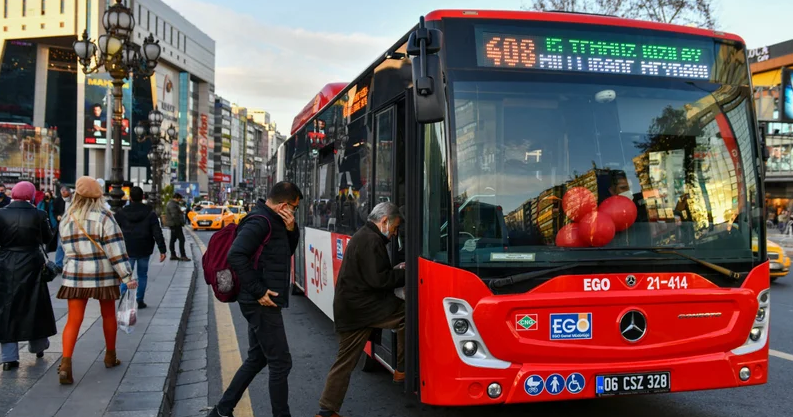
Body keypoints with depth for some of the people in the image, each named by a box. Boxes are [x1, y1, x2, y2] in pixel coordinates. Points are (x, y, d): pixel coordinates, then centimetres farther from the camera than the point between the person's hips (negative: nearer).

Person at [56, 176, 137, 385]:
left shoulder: (67, 220, 4)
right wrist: (127, 276, -12)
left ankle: (65, 364, -12)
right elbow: (116, 250, -14)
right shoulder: (104, 217, -10)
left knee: (74, 319, 2)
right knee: (108, 315, 16)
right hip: (103, 274, -2)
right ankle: (110, 357, 29)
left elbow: (67, 248, 12)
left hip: (75, 275, 2)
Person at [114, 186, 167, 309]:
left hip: (127, 250, 0)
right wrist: (162, 250, -5)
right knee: (142, 275, 12)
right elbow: (157, 233, -7)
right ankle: (139, 301, 15)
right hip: (144, 250, 0)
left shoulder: (122, 213, -1)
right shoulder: (150, 213, -4)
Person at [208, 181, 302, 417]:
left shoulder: (274, 221, 13)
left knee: (257, 359, 19)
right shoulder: (260, 221, -17)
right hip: (262, 303, -11)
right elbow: (236, 256, -27)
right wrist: (258, 291, -23)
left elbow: (288, 251, 20)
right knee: (280, 362, -2)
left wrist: (291, 230, 1)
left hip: (261, 303, 11)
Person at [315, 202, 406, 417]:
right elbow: (379, 280, -21)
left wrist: (396, 270, 11)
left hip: (349, 307, 10)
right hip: (361, 307, -10)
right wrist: (404, 273, -8)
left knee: (345, 360, 12)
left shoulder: (361, 236, 19)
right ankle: (402, 370, 3)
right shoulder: (372, 240, -15)